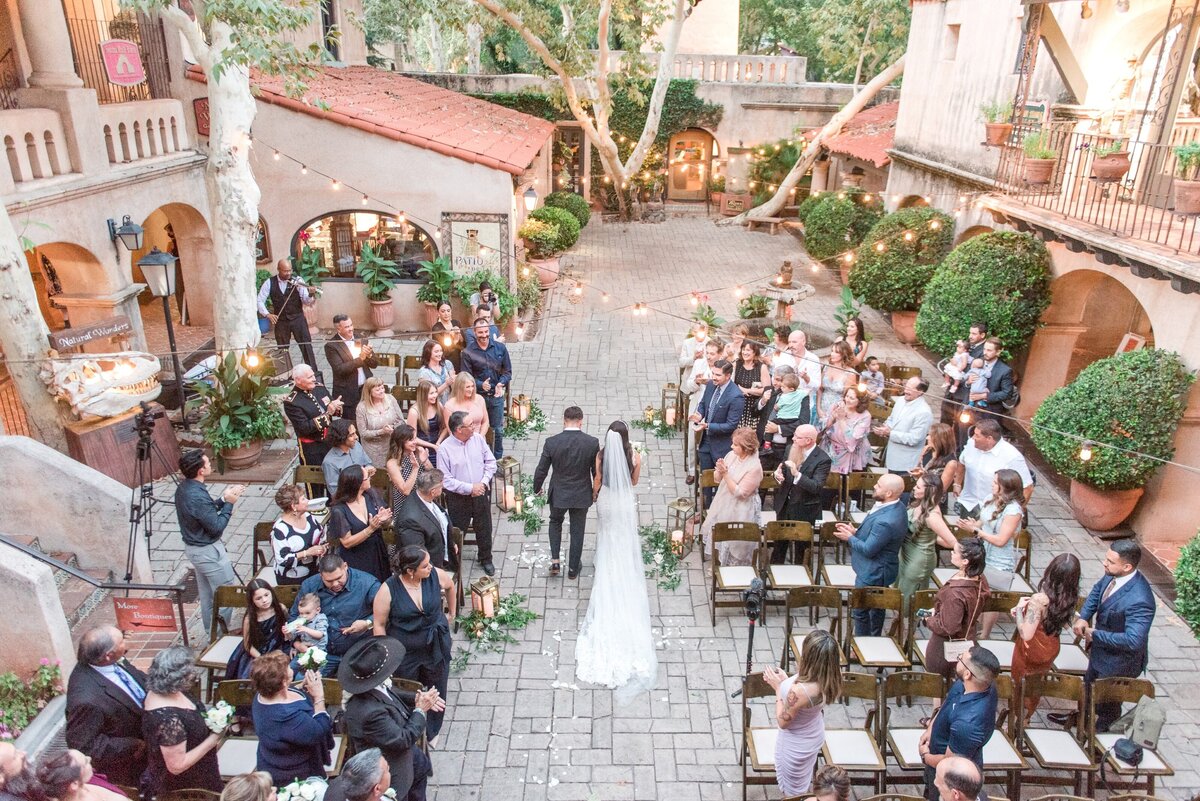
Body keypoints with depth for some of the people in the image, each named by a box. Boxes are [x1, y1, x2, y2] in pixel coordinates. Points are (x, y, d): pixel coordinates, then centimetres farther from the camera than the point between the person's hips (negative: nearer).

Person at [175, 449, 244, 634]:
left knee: (207, 593, 22)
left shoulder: (183, 487, -1)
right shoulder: (198, 496, -30)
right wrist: (229, 503, -16)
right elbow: (217, 527, -22)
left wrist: (223, 499, 2)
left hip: (193, 548, 10)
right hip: (208, 551, -10)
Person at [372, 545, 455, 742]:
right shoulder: (388, 589, -25)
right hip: (405, 652, -2)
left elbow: (450, 586, 7)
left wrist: (452, 613, 16)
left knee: (437, 692, 21)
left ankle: (432, 731, 47)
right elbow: (379, 625, -13)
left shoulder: (436, 575, -18)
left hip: (436, 647, 2)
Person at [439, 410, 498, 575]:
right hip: (458, 498, -4)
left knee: (484, 528, 17)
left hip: (481, 493, 4)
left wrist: (484, 482, -12)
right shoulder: (445, 449, -18)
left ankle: (486, 559, 39)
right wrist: (470, 488, -21)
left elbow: (490, 462, 2)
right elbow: (446, 480, -17)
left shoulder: (478, 439, -6)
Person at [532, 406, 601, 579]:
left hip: (558, 494, 0)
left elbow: (541, 471, -9)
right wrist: (596, 492, 13)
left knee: (555, 522, 27)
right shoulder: (592, 442, -15)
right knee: (577, 531, 17)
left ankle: (555, 561, 18)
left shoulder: (551, 442, -17)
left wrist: (537, 489, 10)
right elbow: (597, 472, -5)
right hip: (582, 495, 0)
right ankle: (573, 569, 31)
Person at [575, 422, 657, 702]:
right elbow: (634, 481, -1)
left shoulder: (601, 456, -15)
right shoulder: (634, 456, -16)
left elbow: (598, 482, -3)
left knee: (608, 548, 17)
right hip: (626, 504, 0)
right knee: (627, 549, 15)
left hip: (606, 502, 1)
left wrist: (594, 496, 16)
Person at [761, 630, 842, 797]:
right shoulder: (828, 678, -22)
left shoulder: (799, 690, -45)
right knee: (803, 782, 35)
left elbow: (783, 721, -26)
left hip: (796, 745, -6)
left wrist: (778, 687, -21)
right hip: (813, 735, 7)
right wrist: (784, 680, -7)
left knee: (794, 792, 23)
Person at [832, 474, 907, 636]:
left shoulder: (886, 522, -35)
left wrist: (850, 537, -10)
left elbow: (868, 549, -25)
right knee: (876, 608, 25)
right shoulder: (895, 507, -4)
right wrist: (856, 532, -1)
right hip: (877, 569, 10)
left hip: (872, 573, -10)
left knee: (861, 611, 9)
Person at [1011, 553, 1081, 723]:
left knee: (1020, 686, 20)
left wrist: (1019, 608, -24)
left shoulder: (1039, 600, -36)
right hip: (1050, 650, 6)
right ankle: (1027, 716, 50)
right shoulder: (1069, 597, -15)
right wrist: (1027, 609, -5)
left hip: (1030, 651, -6)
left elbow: (1026, 634, -35)